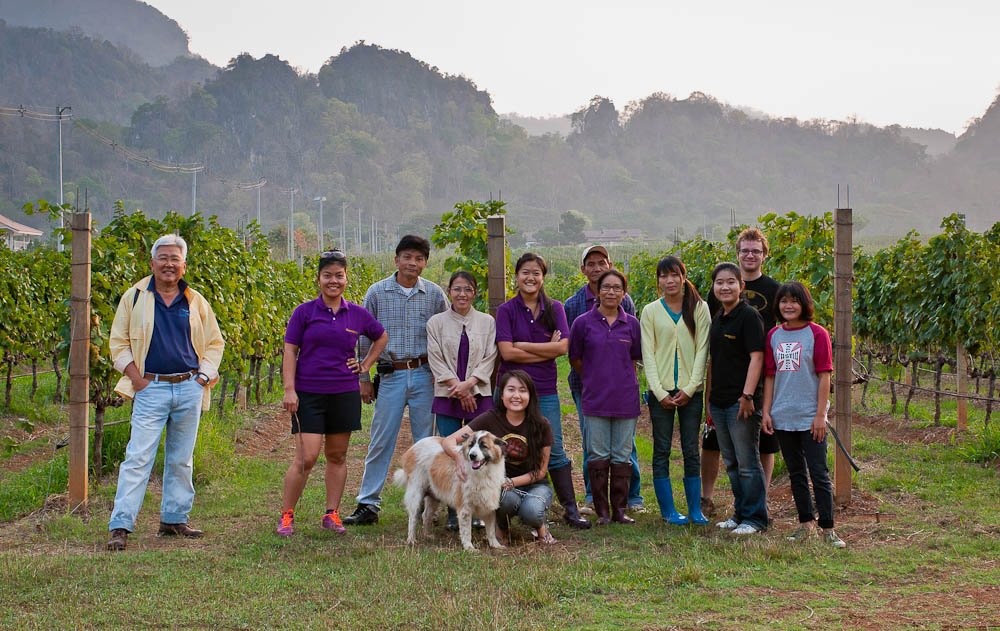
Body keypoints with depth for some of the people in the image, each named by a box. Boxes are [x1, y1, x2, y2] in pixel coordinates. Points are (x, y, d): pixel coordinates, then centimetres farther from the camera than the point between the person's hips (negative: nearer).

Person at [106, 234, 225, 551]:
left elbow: (214, 343, 17)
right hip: (151, 388, -3)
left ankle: (174, 519, 20)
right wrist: (136, 379, -5)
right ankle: (120, 526, -9)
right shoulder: (135, 297, 3)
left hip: (189, 388, 3)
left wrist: (204, 375, 3)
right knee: (138, 457, -9)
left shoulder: (196, 302, 9)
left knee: (181, 460, 10)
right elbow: (118, 341, 5)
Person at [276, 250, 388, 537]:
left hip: (345, 394, 3)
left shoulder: (357, 314, 5)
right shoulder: (304, 312, -2)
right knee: (306, 457, -9)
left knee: (337, 456, 10)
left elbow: (381, 337, 23)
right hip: (309, 394, -3)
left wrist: (365, 365, 12)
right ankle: (286, 515, 4)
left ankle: (331, 514, 19)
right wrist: (289, 390, -10)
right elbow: (290, 352, -3)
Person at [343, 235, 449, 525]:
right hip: (391, 374, -1)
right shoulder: (377, 292, 2)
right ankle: (368, 504, 6)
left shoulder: (435, 294, 4)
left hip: (425, 374, 1)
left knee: (426, 441, 5)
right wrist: (364, 378, 4)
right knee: (381, 442, 0)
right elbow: (364, 338, 6)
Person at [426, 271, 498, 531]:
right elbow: (436, 361, 1)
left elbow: (489, 360, 2)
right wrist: (457, 388, -9)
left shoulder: (487, 322, 8)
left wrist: (468, 384, -11)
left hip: (479, 395, 0)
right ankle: (453, 513, 4)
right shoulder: (436, 323, 6)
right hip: (447, 397, 0)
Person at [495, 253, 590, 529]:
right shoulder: (506, 310, -1)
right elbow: (506, 352, -12)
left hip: (545, 390, 1)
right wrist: (547, 349, -9)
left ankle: (571, 510, 4)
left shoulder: (555, 308, 5)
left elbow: (563, 347, -7)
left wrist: (523, 345, -10)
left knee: (555, 450, 1)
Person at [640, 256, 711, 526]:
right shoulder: (650, 311, 5)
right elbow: (647, 354, 1)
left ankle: (695, 509, 10)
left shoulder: (700, 308, 5)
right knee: (662, 451, 1)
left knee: (691, 450, 2)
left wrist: (690, 389, -8)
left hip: (690, 391, 0)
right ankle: (668, 510, 8)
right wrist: (659, 392, -9)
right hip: (661, 391, 0)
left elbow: (702, 350, 1)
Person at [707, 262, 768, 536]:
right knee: (731, 463, 14)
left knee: (747, 463, -3)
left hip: (740, 401, -8)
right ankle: (740, 513, 24)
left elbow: (756, 357, -15)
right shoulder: (718, 320, 15)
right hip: (720, 401, 8)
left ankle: (755, 518, 5)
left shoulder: (748, 315, -9)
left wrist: (748, 395, -21)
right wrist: (709, 399, 18)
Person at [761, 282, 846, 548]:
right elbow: (770, 376, 10)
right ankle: (806, 523, 24)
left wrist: (820, 415, -12)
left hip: (810, 418, -5)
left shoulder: (817, 334, -6)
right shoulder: (774, 335, 7)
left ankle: (827, 529, 2)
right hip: (783, 417, 5)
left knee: (819, 474, -3)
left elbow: (824, 376, -8)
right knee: (796, 474, 14)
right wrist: (766, 411, 4)